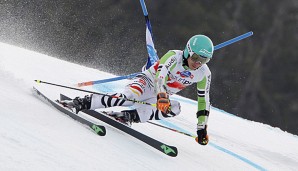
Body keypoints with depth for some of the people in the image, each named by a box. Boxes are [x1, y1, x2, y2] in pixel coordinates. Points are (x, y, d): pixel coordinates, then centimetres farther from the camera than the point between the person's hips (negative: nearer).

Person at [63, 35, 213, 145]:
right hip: (148, 81, -5)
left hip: (163, 96, 5)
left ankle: (132, 116, -30)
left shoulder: (204, 74, -10)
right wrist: (161, 96, -57)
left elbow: (203, 100, -1)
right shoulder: (174, 56, -23)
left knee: (175, 109, -29)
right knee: (129, 97, -36)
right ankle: (84, 102, -31)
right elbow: (160, 75, -39)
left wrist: (202, 128, -3)